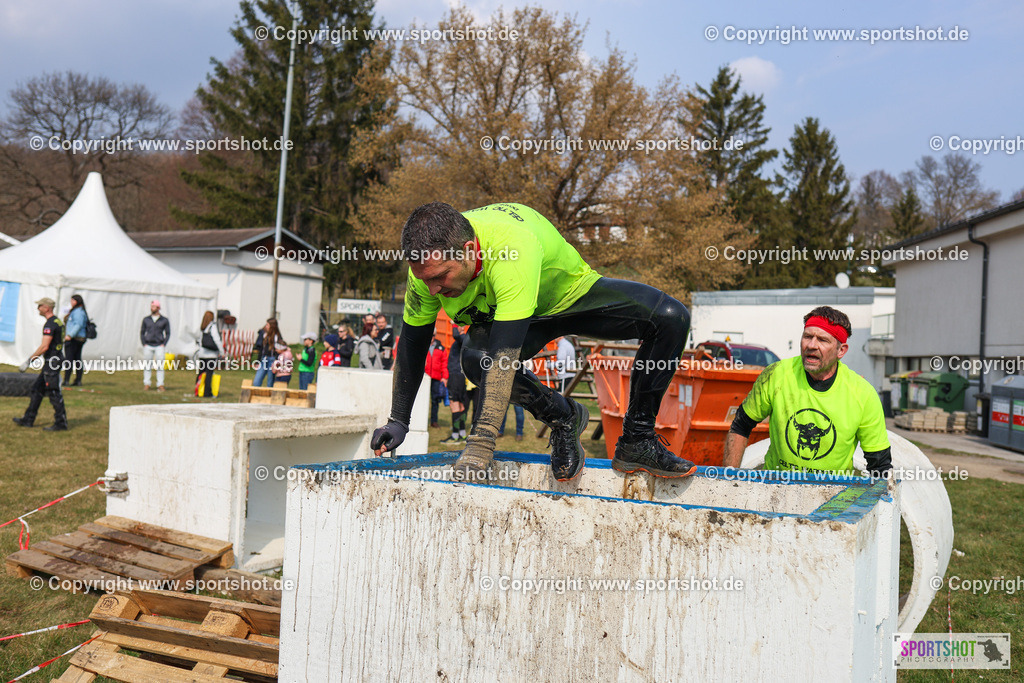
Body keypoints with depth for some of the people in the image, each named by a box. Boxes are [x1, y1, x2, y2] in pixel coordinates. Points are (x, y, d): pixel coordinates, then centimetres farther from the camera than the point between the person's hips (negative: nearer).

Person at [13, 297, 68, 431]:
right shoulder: (58, 321, 14)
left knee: (54, 393, -5)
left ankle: (61, 423, -1)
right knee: (36, 389, 15)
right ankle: (28, 419, 21)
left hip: (52, 361, -10)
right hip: (55, 359, 10)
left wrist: (28, 361, -20)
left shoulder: (50, 324, -17)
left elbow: (44, 347, -24)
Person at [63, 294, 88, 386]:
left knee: (68, 360, -9)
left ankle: (66, 381, -10)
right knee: (77, 360, 9)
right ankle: (78, 381, 10)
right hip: (79, 339, 11)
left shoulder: (78, 312, -13)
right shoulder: (74, 311, 20)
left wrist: (70, 335, -24)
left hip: (73, 339, -10)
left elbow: (79, 325, -22)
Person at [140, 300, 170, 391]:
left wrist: (164, 344, -3)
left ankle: (160, 385, -2)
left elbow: (168, 333, 8)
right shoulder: (146, 319, 9)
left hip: (159, 346, -2)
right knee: (147, 366, 1)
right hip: (148, 346, 2)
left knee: (160, 366, -4)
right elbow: (142, 333, 13)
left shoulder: (164, 320, 5)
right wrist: (144, 344, 1)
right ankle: (146, 384, 7)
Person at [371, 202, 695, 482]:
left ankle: (637, 441, -11)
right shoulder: (429, 264, -25)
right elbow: (412, 343, -11)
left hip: (575, 294, -3)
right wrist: (398, 421, -10)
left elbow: (504, 355, -48)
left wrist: (479, 444, -49)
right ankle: (564, 418, -6)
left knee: (670, 318, -26)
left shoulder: (512, 249, -44)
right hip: (501, 315, 3)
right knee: (474, 359, -32)